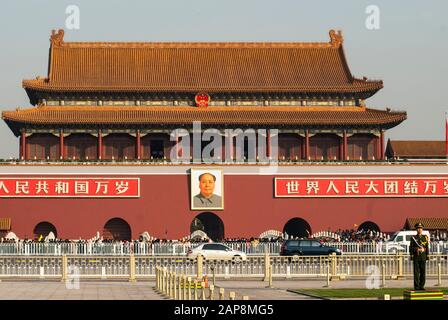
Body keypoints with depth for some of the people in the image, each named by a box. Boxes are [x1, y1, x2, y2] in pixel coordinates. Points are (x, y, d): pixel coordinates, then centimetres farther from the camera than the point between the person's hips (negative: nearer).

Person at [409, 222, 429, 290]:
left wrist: (427, 256, 3)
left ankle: (421, 286, 7)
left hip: (423, 257, 2)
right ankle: (416, 287, -2)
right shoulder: (413, 238, 3)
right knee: (416, 272, -4)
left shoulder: (425, 237, 9)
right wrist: (411, 256, -6)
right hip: (416, 257, -2)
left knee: (423, 272, 1)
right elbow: (411, 248, 1)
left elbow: (427, 248, 9)